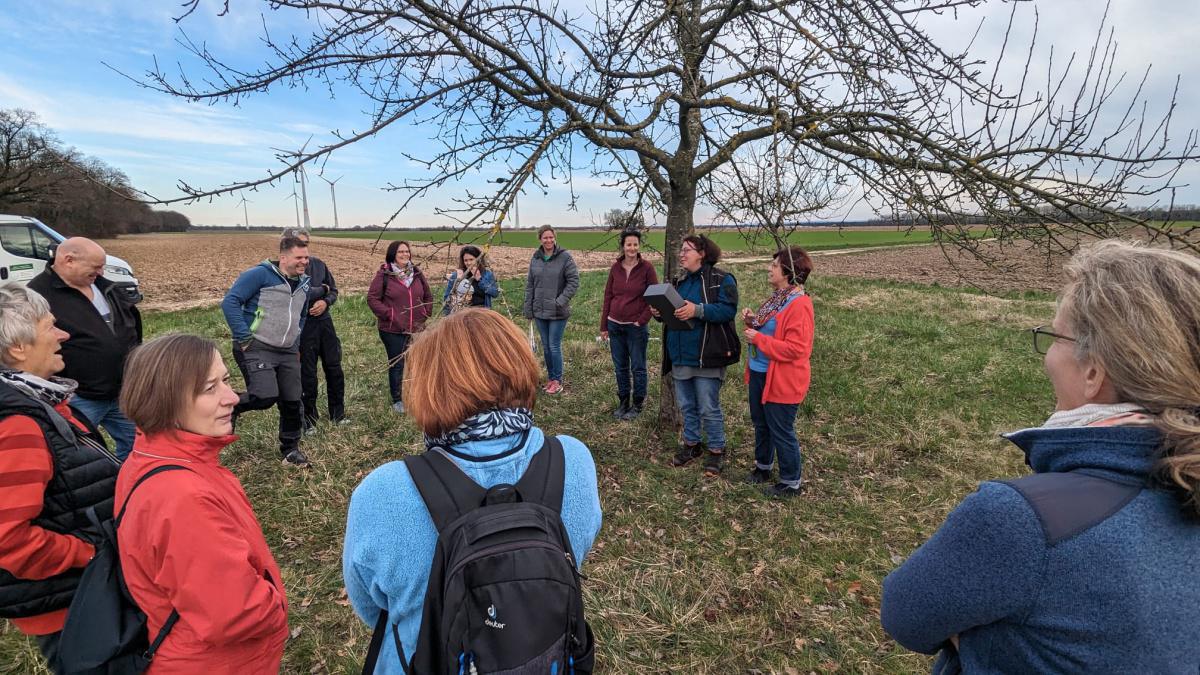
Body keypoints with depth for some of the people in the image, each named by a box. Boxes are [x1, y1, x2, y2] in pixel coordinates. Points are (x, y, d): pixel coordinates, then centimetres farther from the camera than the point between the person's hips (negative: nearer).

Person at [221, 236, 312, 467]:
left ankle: (290, 449, 23)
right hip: (256, 349, -6)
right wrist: (243, 338, -18)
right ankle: (231, 406, 10)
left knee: (293, 402, 5)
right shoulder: (260, 274, -11)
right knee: (266, 397, -23)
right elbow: (230, 301, -15)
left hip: (288, 353, 7)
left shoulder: (304, 283, 11)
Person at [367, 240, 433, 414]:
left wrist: (424, 314, 6)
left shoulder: (416, 273, 7)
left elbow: (428, 296, 16)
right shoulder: (384, 274, -7)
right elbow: (372, 298, -7)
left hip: (416, 328, 4)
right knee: (396, 364, 4)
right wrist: (388, 314, -13)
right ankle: (397, 400, 18)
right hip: (393, 330, -4)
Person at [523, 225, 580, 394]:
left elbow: (573, 281, -10)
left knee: (554, 347, -2)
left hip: (557, 312, -5)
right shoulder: (535, 258, 7)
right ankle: (550, 377, 26)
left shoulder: (565, 257, -7)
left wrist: (561, 301, -16)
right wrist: (528, 309, 8)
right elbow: (530, 284, 11)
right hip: (539, 311, 5)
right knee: (545, 346, 13)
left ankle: (557, 381, 12)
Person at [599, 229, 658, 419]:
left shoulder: (646, 268, -6)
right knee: (620, 367, 12)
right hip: (615, 325, 4)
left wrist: (642, 320, -11)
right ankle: (623, 402, 26)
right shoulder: (615, 267, 4)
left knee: (637, 367, 7)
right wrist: (603, 326, 6)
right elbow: (608, 297, 7)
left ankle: (637, 405, 20)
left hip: (636, 326, -4)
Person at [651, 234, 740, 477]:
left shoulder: (721, 279, -9)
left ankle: (716, 450, 18)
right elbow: (673, 309, 21)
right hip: (680, 356, 7)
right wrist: (660, 312, -1)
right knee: (686, 405, 17)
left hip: (706, 356, -7)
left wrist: (697, 310, -30)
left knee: (709, 408, 1)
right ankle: (691, 444, 33)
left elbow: (728, 309, -20)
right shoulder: (680, 281, 14)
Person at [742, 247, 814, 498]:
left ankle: (791, 482, 22)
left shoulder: (798, 305, -22)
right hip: (760, 373, 10)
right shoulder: (776, 298, 8)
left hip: (781, 380, -9)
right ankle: (763, 466, 42)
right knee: (761, 423, 22)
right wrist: (752, 322, 1)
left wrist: (758, 339, -22)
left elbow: (796, 348, -26)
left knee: (781, 431, 5)